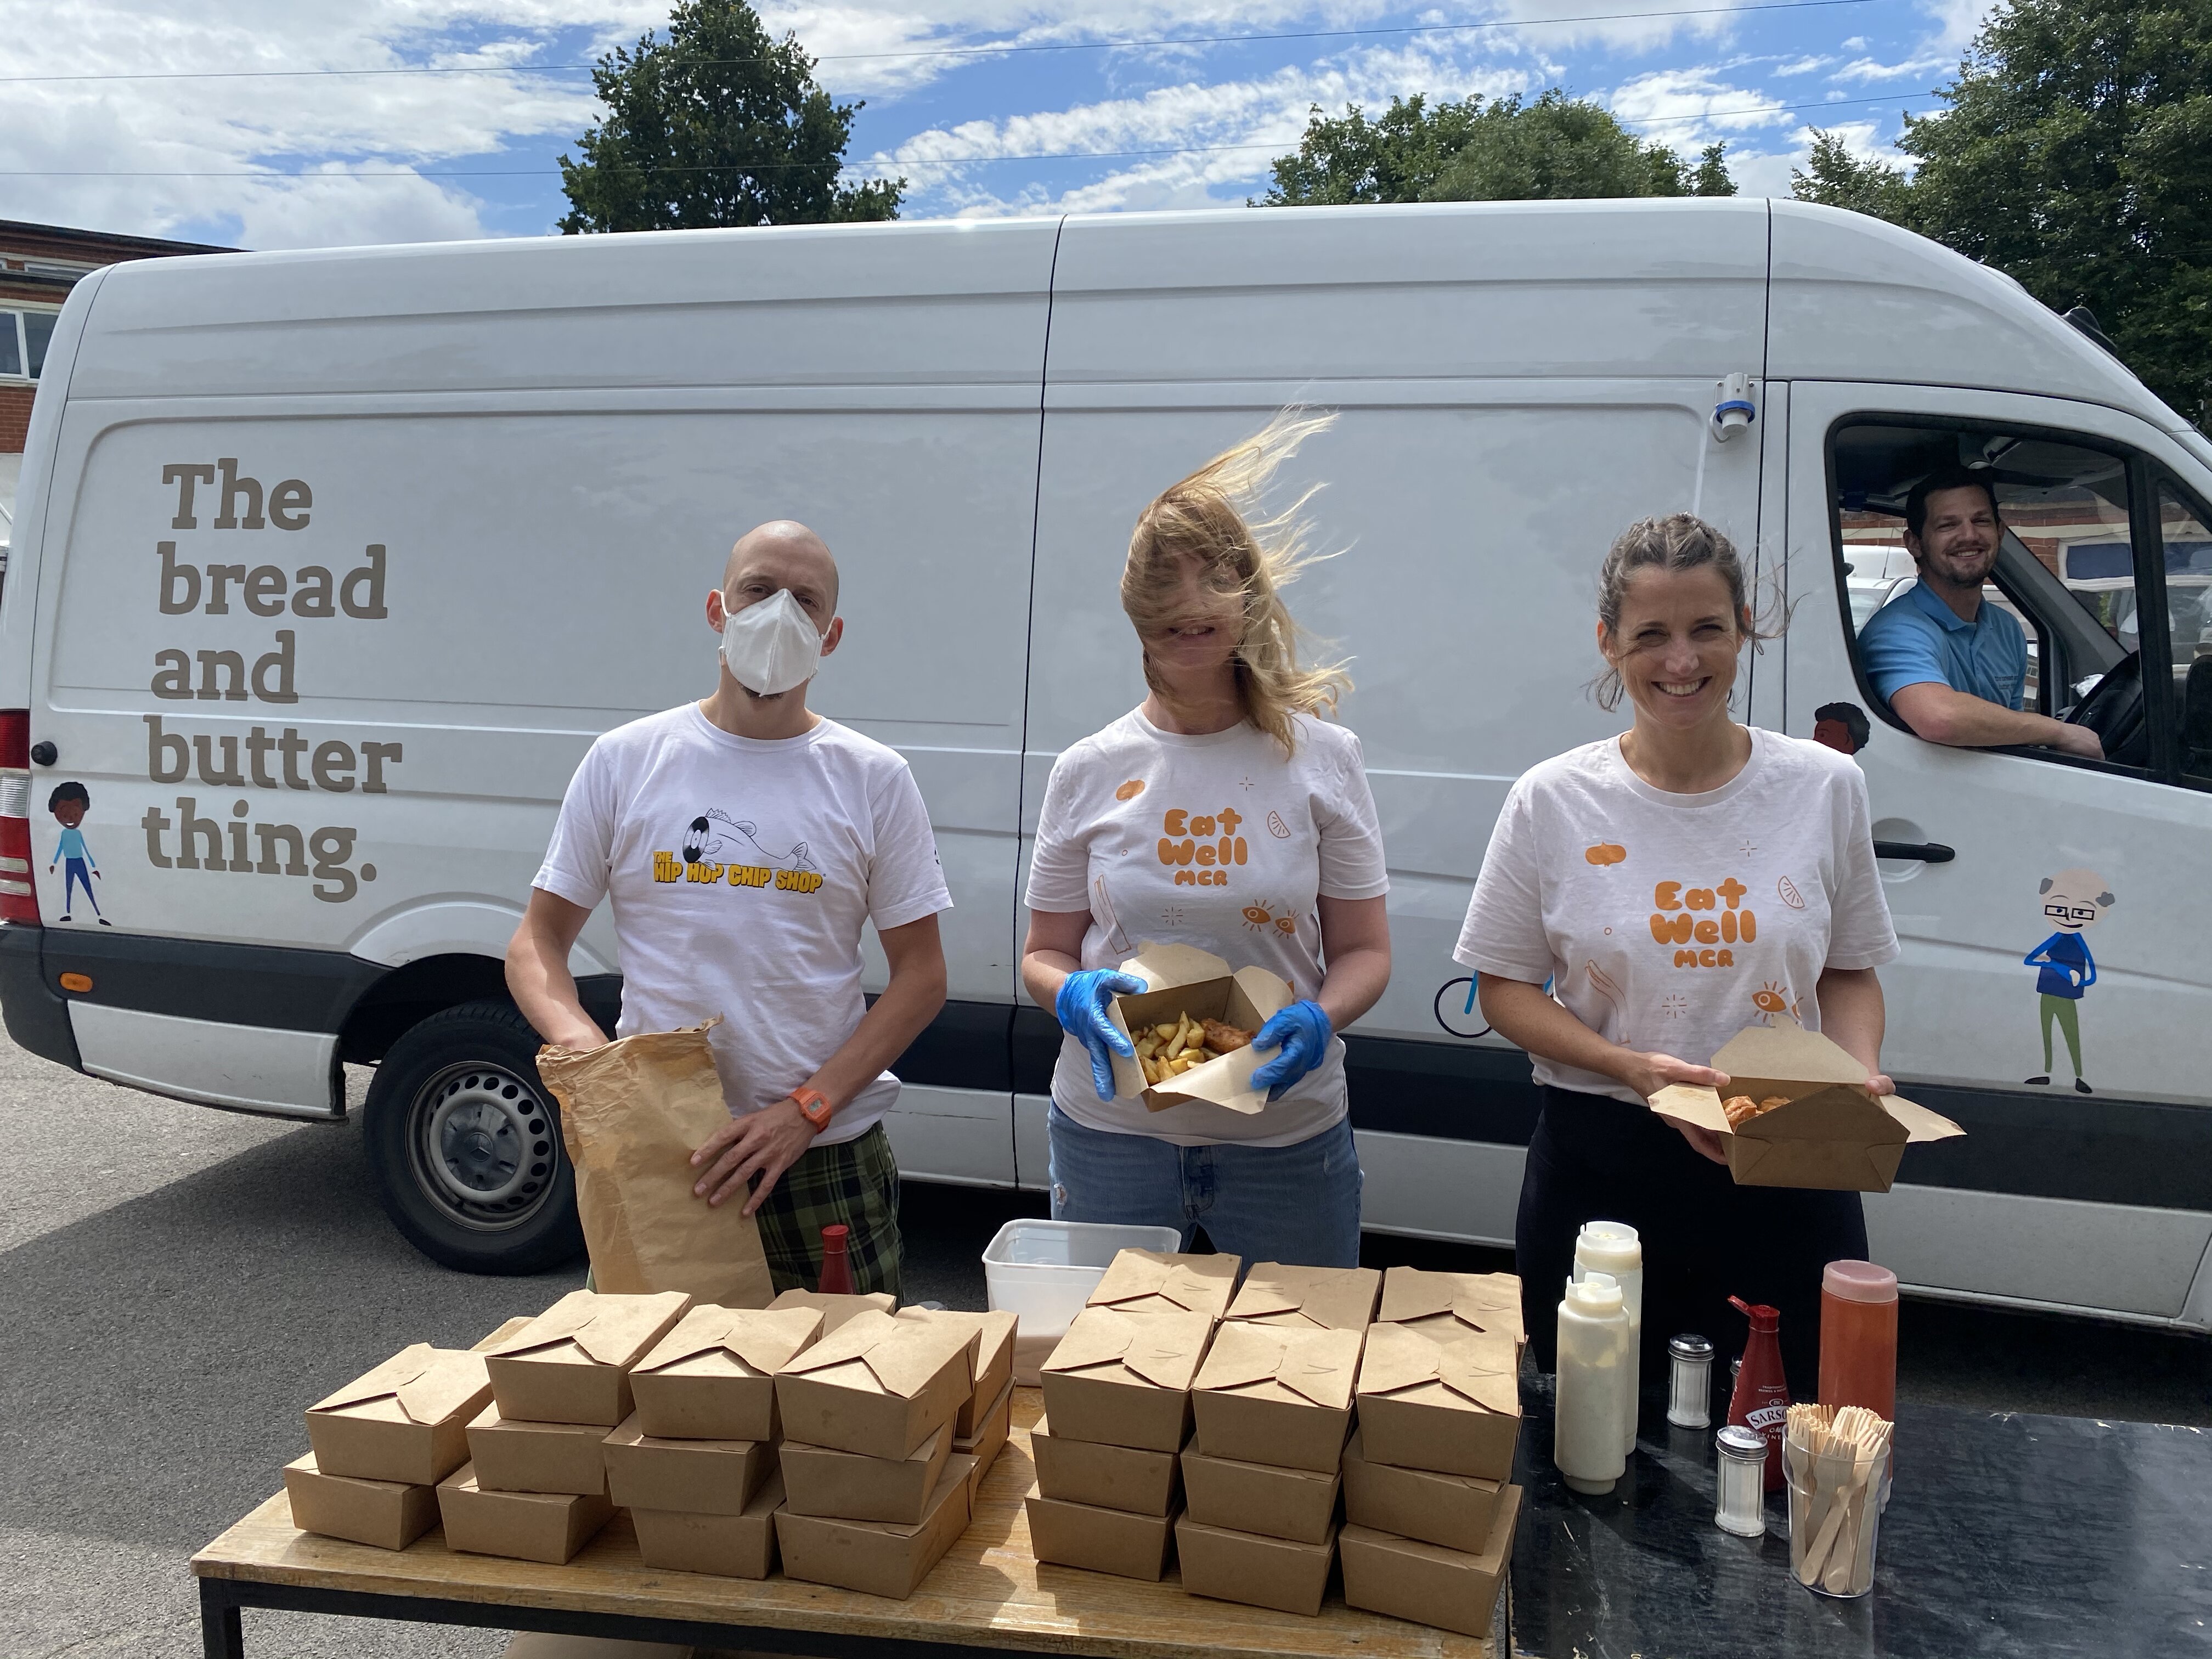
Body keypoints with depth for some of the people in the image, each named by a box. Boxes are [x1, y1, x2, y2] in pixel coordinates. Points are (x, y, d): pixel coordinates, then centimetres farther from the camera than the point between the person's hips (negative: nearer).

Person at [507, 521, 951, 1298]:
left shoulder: (873, 778, 2)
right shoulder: (625, 760, 3)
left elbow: (922, 976, 0)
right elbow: (537, 943, 6)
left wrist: (805, 1111, -11)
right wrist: (583, 1046, -15)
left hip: (827, 1157, 0)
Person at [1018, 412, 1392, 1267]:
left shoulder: (1322, 758, -1)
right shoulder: (1090, 771, 2)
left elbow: (1363, 949, 2)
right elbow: (1044, 952, 7)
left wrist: (1319, 1019, -19)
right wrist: (1073, 995, -16)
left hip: (1287, 1132, 0)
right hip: (1111, 1126, 1)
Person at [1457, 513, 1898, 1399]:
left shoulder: (1825, 787, 1)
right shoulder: (1553, 801, -4)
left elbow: (1850, 972, 11)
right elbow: (1505, 986, 0)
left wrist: (1861, 1076, -9)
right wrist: (1631, 1067, -15)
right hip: (1601, 1172, -1)